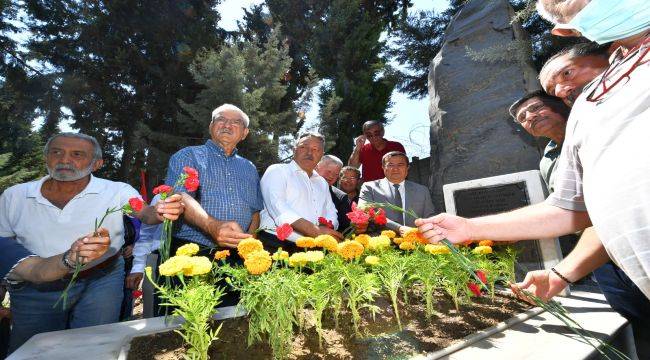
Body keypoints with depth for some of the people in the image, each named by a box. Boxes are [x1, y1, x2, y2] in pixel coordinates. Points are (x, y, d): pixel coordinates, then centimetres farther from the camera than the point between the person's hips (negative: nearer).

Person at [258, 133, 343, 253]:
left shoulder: (322, 182, 23)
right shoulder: (277, 171, 2)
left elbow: (331, 213, 18)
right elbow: (277, 206, -14)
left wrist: (326, 230, -6)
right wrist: (315, 231, -22)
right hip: (277, 245, -6)